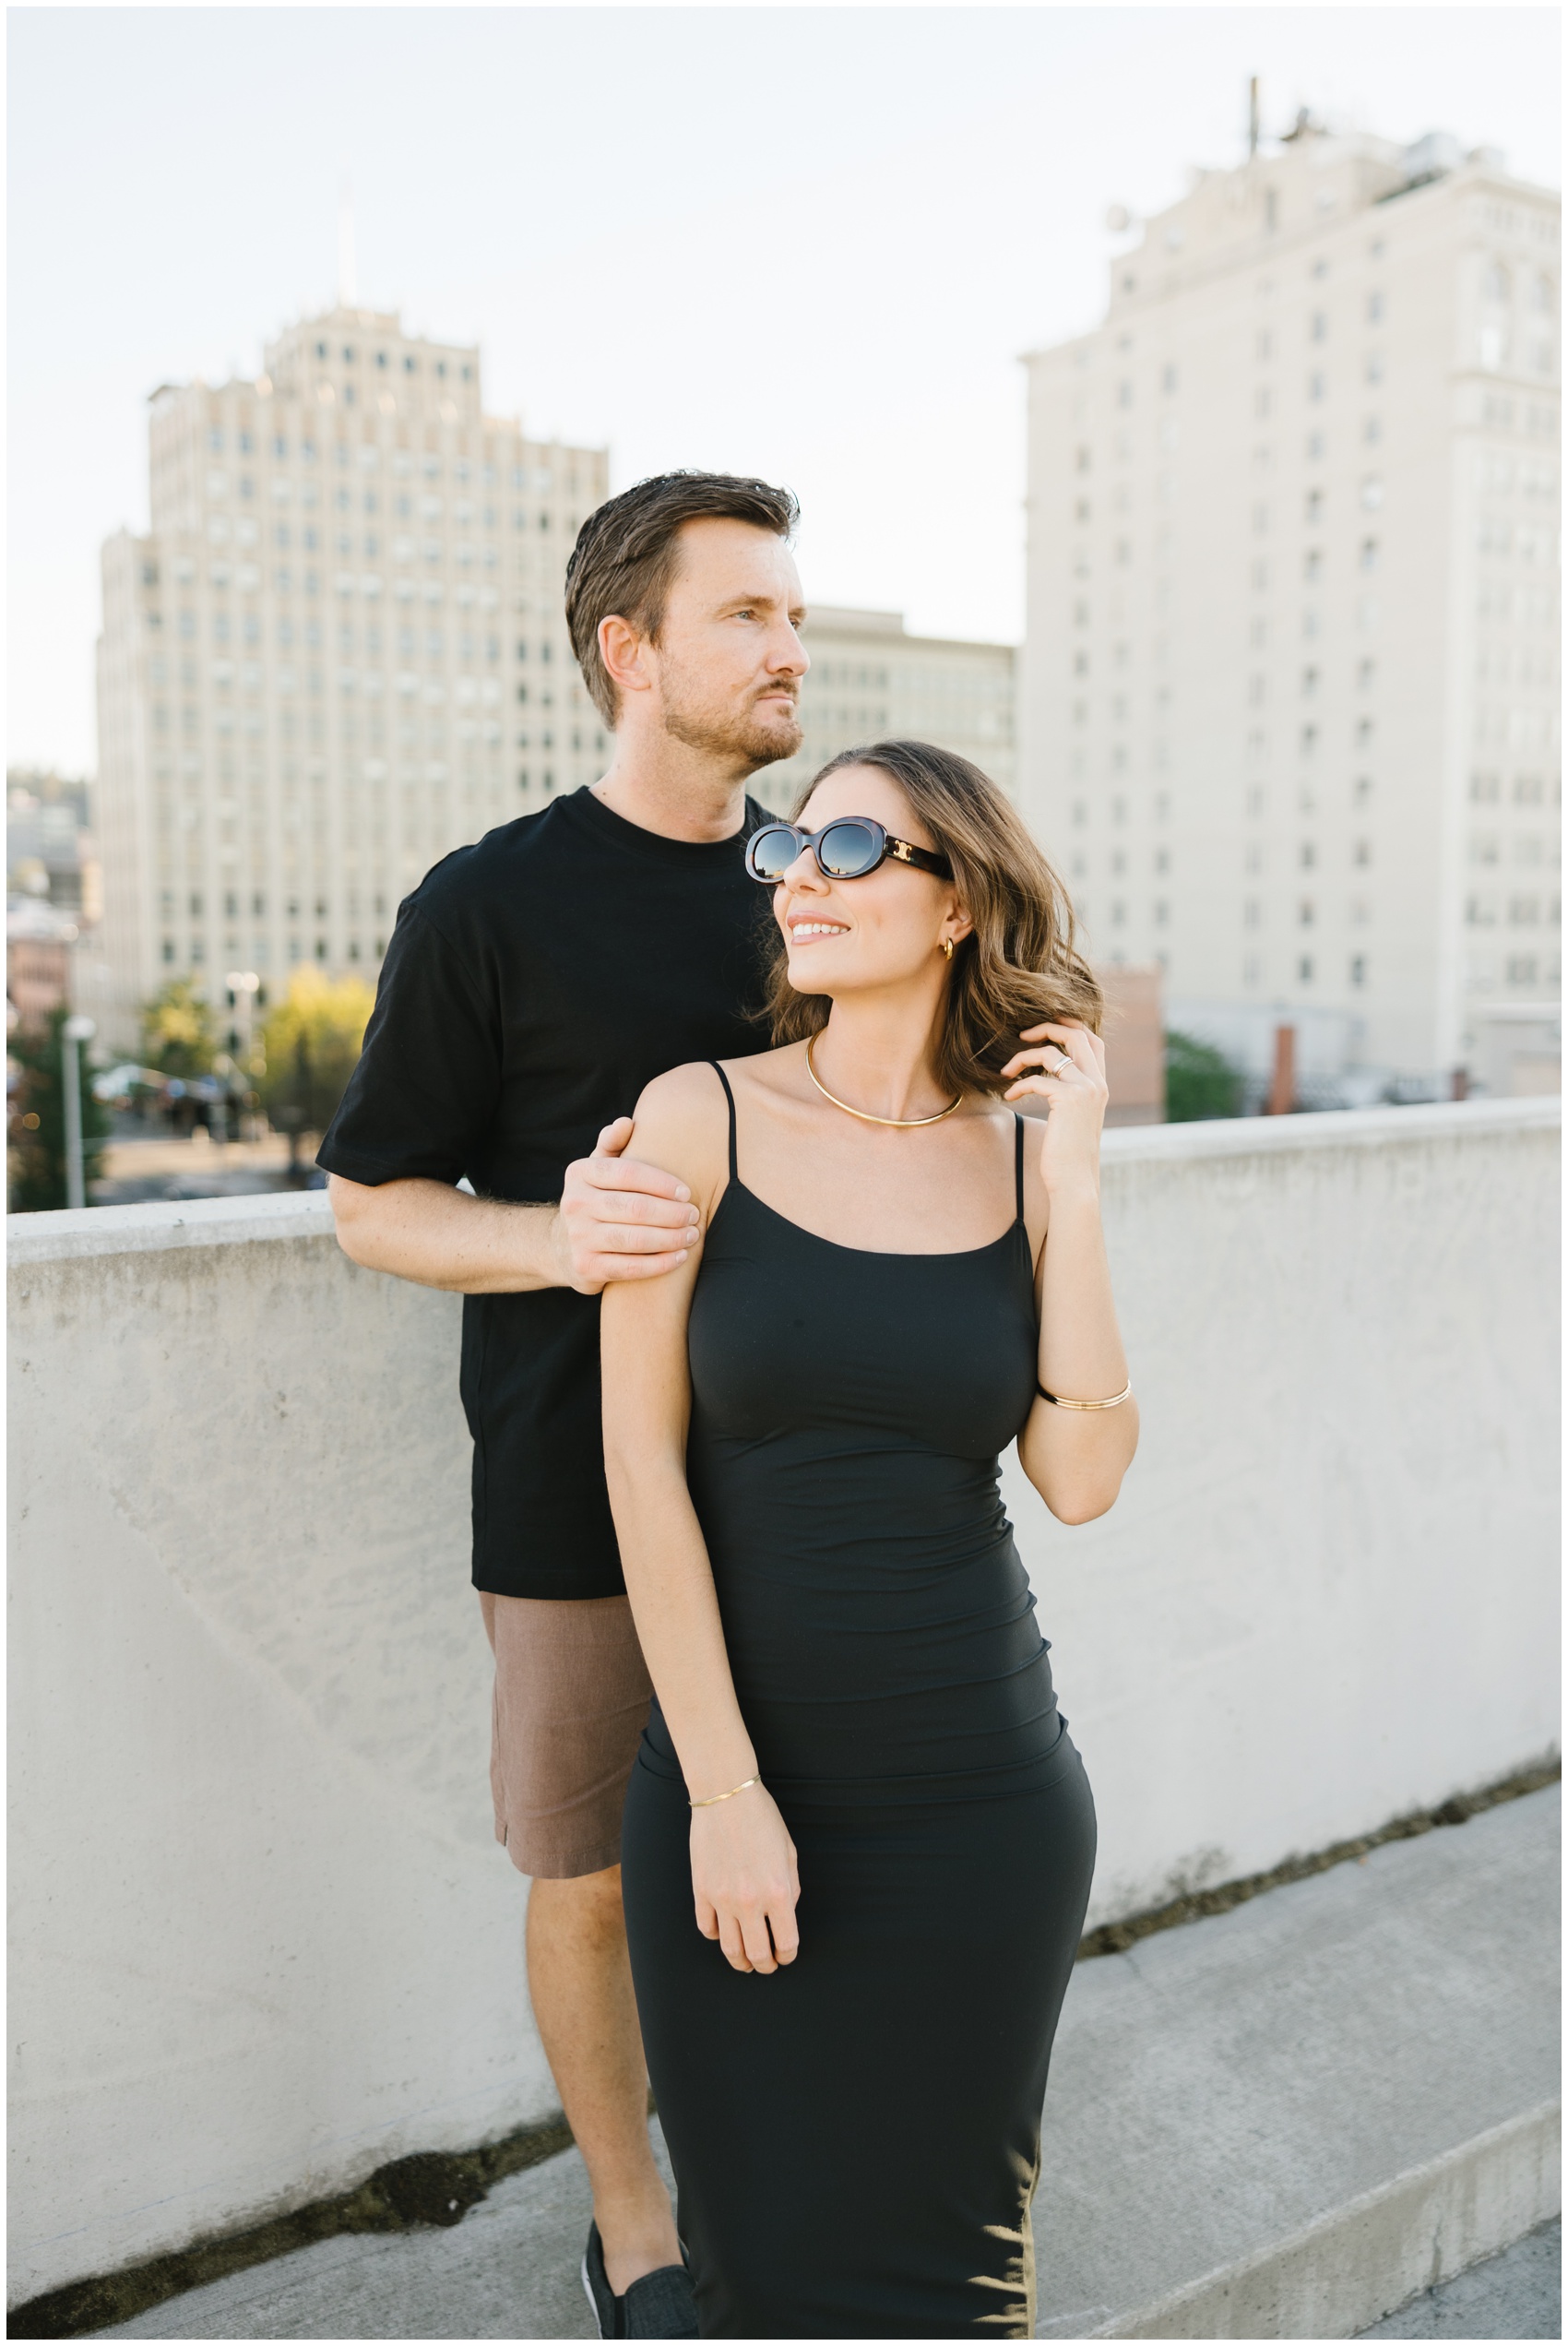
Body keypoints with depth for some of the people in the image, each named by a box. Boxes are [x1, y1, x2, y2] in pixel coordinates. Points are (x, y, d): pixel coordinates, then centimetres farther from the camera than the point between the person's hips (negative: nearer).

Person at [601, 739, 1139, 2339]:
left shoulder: (1022, 1155, 0)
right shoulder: (700, 1118, -7)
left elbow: (1079, 1481, -8)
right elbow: (640, 1458, -9)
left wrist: (1070, 1181, -11)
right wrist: (726, 1788, -11)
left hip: (982, 1786, 2)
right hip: (732, 1765, -1)